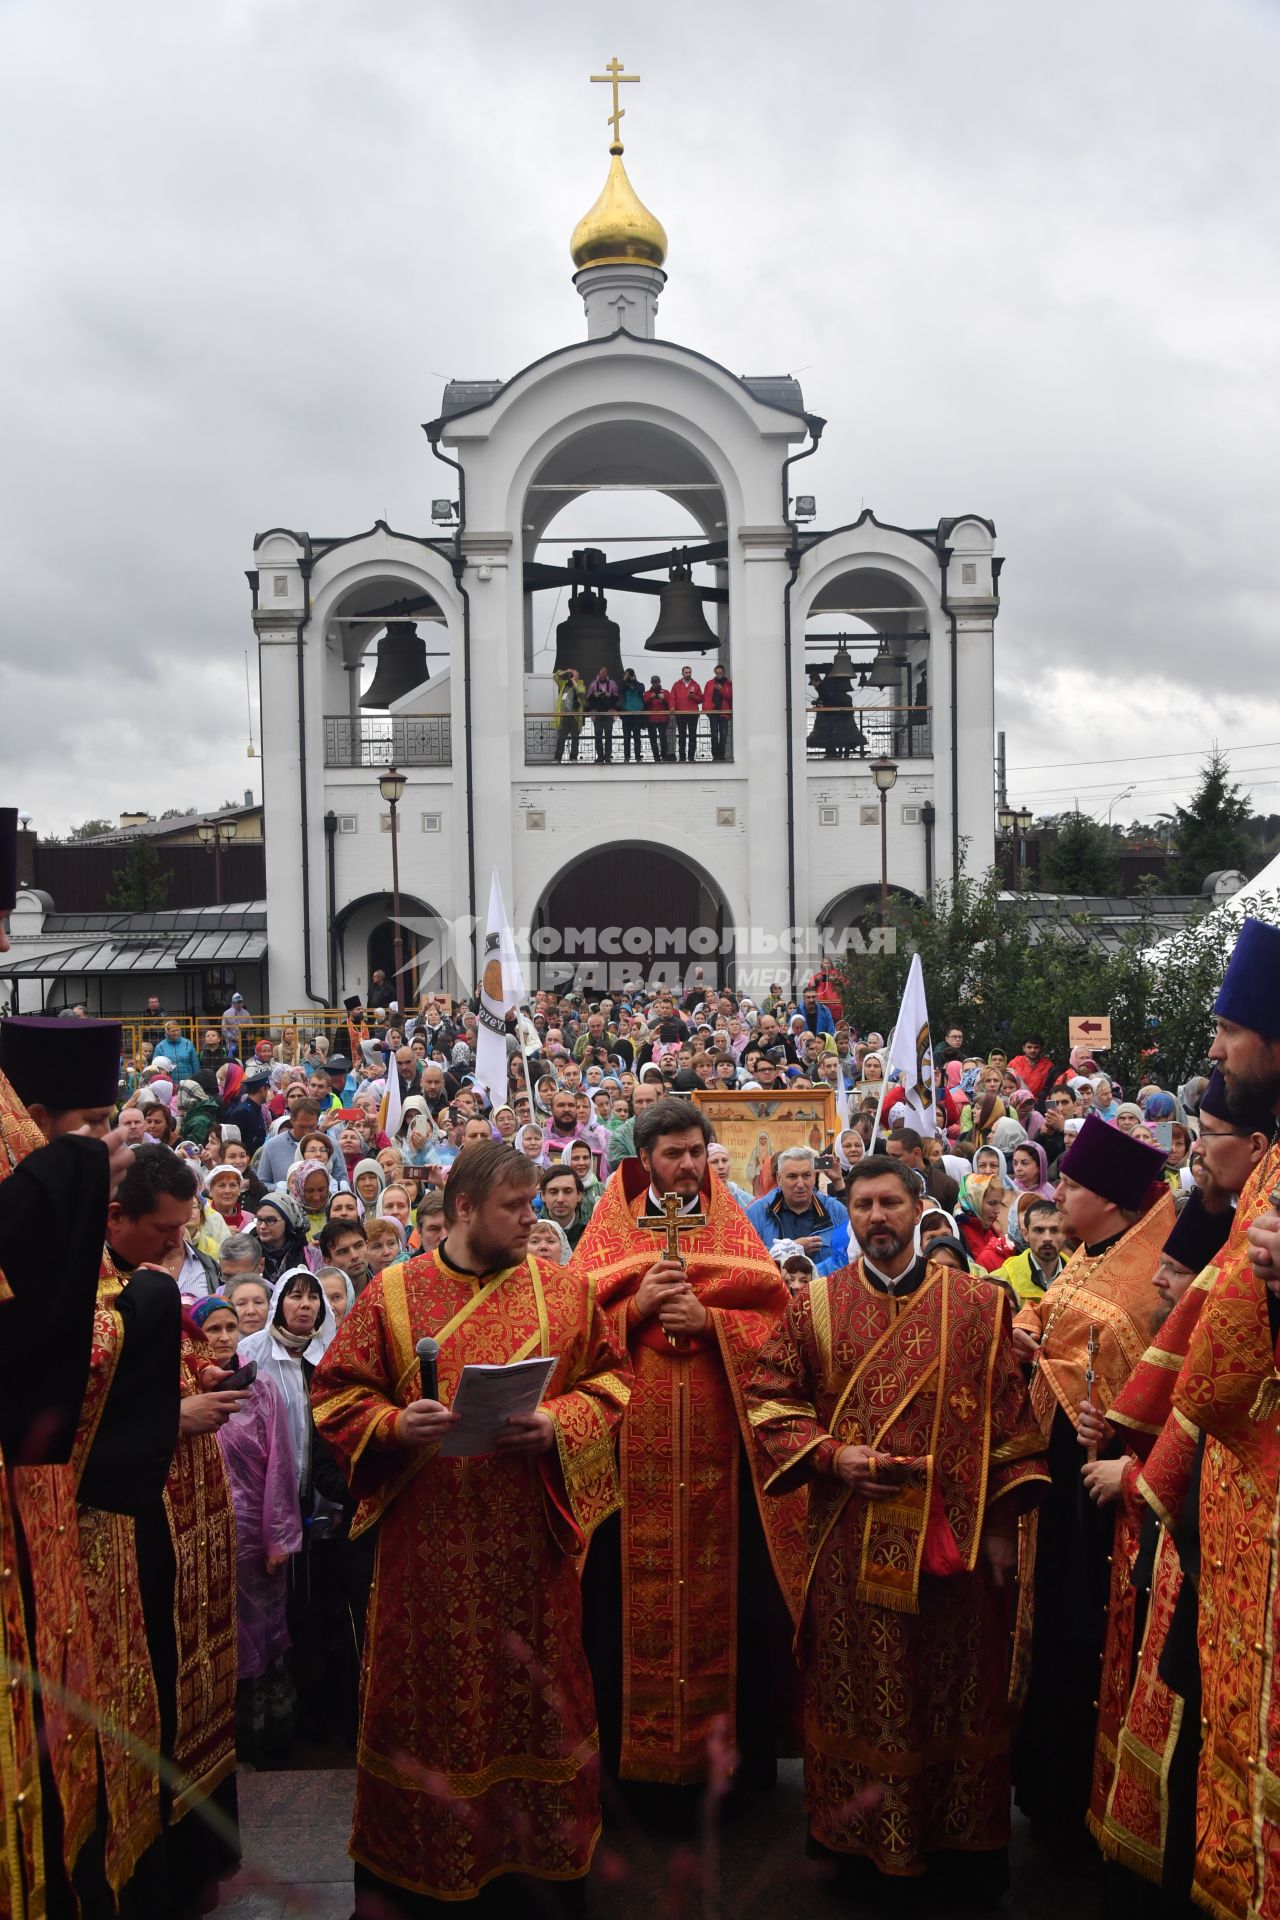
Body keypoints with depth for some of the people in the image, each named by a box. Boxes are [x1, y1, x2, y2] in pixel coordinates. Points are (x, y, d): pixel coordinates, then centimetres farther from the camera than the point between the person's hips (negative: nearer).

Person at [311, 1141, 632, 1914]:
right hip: (426, 1542, -1)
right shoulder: (391, 1293, -1)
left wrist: (558, 1423, -16)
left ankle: (540, 1857, 29)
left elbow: (611, 1380, 2)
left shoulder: (566, 1289, 2)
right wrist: (395, 1423, -18)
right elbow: (337, 1394, 0)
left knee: (533, 1690, 10)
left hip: (530, 1539, 1)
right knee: (426, 1698, 9)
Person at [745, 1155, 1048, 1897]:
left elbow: (1011, 1419, 0)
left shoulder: (981, 1304, 0)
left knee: (958, 1688, 9)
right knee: (859, 1692, 9)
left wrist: (1004, 1523, -3)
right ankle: (868, 1839, 27)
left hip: (954, 1539, 0)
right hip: (852, 1542, 1)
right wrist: (829, 1453, -11)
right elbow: (768, 1398, 3)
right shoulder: (814, 1305, 2)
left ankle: (963, 1844, 26)